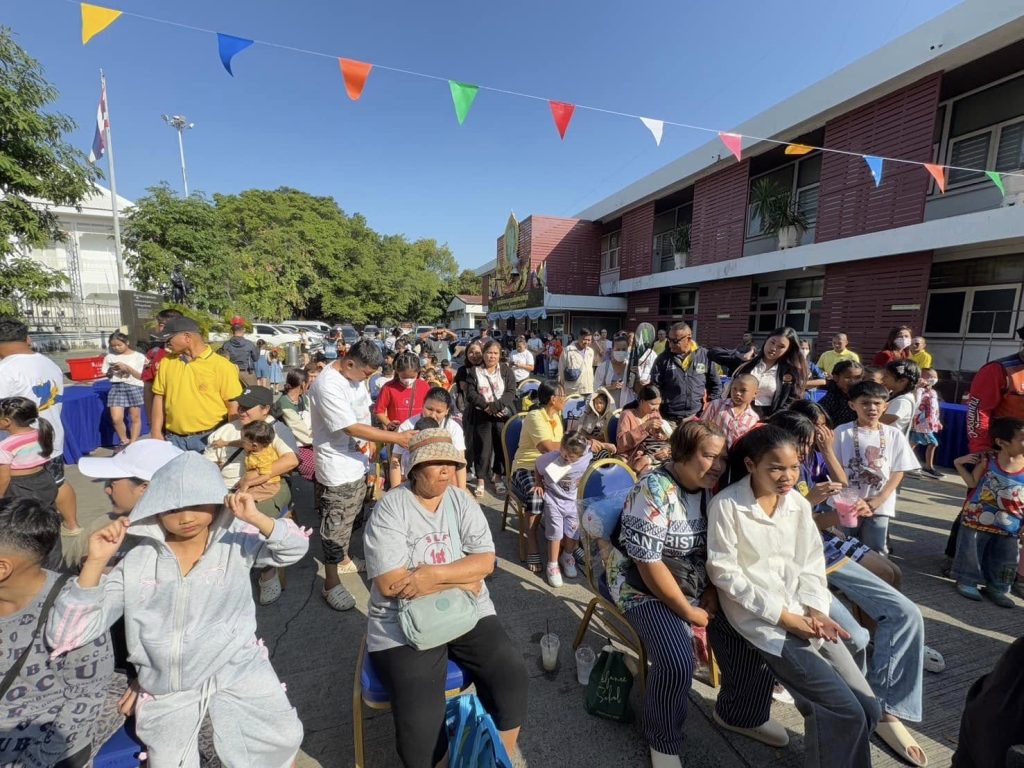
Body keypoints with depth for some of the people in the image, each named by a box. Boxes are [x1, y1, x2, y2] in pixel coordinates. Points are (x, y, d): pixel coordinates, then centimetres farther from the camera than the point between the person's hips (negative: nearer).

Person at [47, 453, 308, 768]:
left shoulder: (236, 541, -7)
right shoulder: (137, 562, -5)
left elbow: (295, 549, -12)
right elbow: (63, 635, -5)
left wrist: (256, 519, -26)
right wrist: (96, 562, -18)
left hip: (236, 670, -1)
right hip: (167, 691, 1)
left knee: (284, 738, -4)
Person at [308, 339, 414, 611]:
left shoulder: (354, 376, 1)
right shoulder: (327, 385, -26)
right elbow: (352, 427, -28)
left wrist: (368, 444, 4)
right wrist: (397, 438, -27)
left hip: (357, 462, 8)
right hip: (337, 468, -8)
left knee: (349, 518, 24)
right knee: (335, 525, 5)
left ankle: (343, 558, 45)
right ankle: (331, 584, 21)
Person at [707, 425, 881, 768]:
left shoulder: (799, 504, 4)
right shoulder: (726, 505, -16)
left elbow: (812, 564, 9)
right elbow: (724, 573, -14)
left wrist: (816, 610, -7)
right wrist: (781, 615, -15)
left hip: (803, 614, 6)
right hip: (761, 619, -6)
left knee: (868, 707, 4)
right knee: (846, 712, -9)